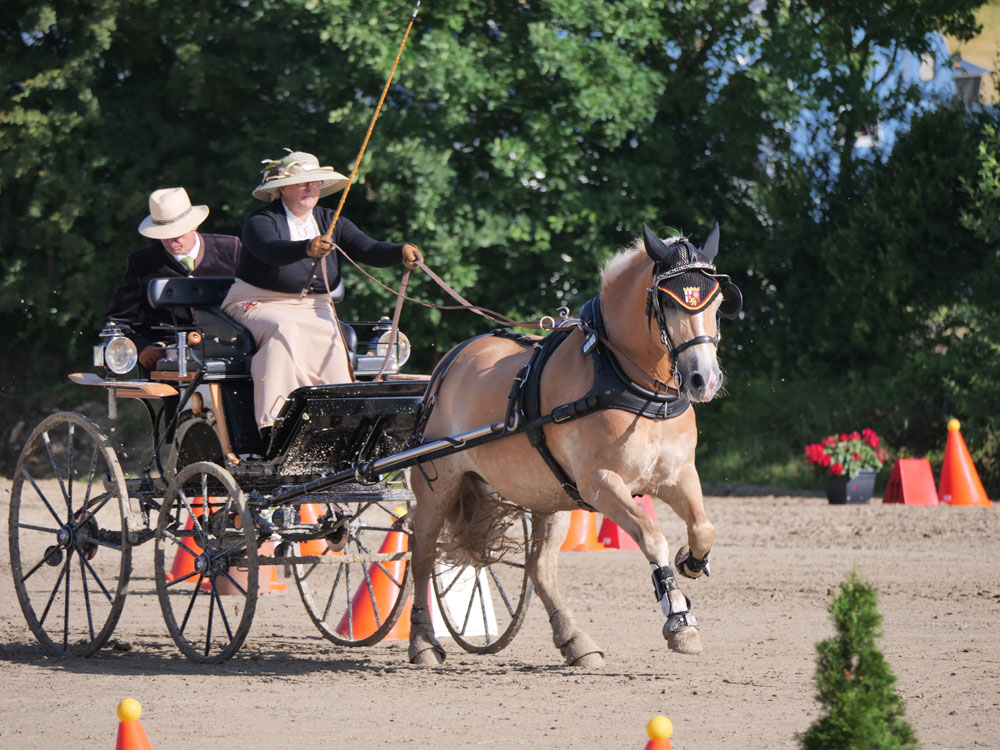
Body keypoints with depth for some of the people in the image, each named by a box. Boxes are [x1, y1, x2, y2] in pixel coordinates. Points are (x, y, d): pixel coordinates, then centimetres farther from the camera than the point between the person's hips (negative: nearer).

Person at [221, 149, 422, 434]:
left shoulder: (330, 222, 10)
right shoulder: (261, 221, -6)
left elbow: (368, 250, -4)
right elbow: (270, 250, -29)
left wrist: (401, 251, -25)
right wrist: (307, 248, -49)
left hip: (313, 307, 4)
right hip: (259, 303, -4)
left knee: (330, 337, -28)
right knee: (283, 330, -35)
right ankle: (273, 420, -42)